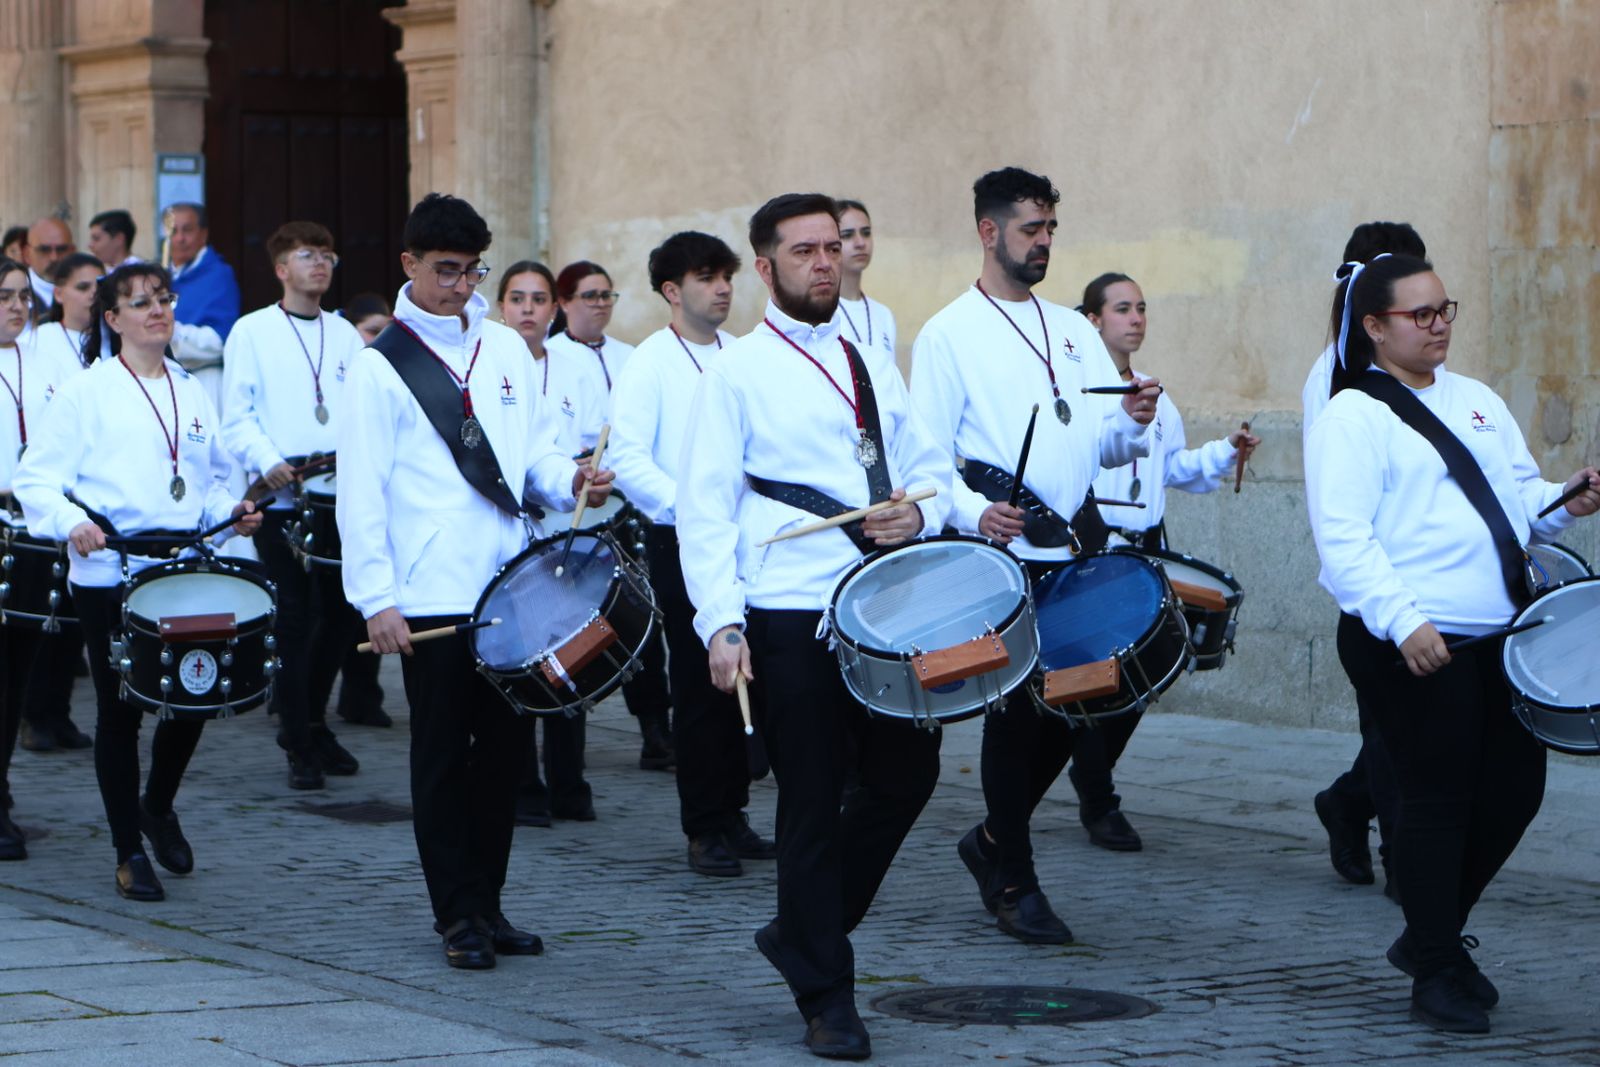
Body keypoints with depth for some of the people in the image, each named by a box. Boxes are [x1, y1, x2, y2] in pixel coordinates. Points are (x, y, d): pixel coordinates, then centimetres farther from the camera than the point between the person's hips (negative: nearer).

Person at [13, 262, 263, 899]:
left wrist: (231, 510, 4)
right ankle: (130, 852, 11)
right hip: (107, 577, -4)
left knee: (194, 697, 2)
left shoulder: (192, 393, 15)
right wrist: (72, 523, -24)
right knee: (120, 710, 1)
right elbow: (37, 481, -6)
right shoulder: (85, 393, -1)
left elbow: (212, 479, 24)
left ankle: (159, 806, 30)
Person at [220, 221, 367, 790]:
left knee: (342, 614, 6)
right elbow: (236, 417, -3)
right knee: (294, 620, -4)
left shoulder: (344, 334, 15)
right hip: (280, 497, -4)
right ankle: (300, 747, 3)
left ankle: (308, 716, 27)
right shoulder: (252, 331, 3)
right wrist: (268, 463, -20)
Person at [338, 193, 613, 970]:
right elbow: (360, 491, -6)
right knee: (443, 754, 1)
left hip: (510, 585, 5)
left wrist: (572, 481, -6)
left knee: (505, 745, 8)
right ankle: (458, 915, 8)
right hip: (431, 597, -5)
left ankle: (488, 901, 18)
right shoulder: (380, 367, -3)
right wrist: (376, 599, -12)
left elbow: (536, 448, 17)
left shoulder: (506, 350, 12)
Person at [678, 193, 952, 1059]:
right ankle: (825, 996, 12)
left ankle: (801, 931, 27)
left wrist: (919, 512, -4)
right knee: (812, 802, 1)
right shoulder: (737, 373, -1)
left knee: (907, 774, 6)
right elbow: (704, 509, -7)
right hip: (788, 614, -5)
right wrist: (720, 621, -17)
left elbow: (932, 469, 20)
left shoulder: (874, 366, 16)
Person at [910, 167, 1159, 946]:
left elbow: (1107, 444, 13)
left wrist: (1135, 422, -10)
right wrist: (972, 511, -24)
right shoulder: (949, 335, -1)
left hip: (1077, 551, 6)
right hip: (1002, 554, -5)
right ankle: (1014, 882, 10)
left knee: (1075, 705, 7)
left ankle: (995, 840, 28)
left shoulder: (1073, 329, 16)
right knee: (1018, 708, -2)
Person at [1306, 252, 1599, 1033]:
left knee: (1515, 788, 8)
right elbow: (1344, 539, -15)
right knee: (1437, 799, -3)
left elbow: (1520, 496, 21)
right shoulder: (1352, 418, -6)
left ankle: (1433, 934, 27)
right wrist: (1402, 621, -25)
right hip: (1410, 645, -7)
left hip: (1500, 635, 7)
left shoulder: (1478, 402, 17)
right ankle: (1435, 973, 10)